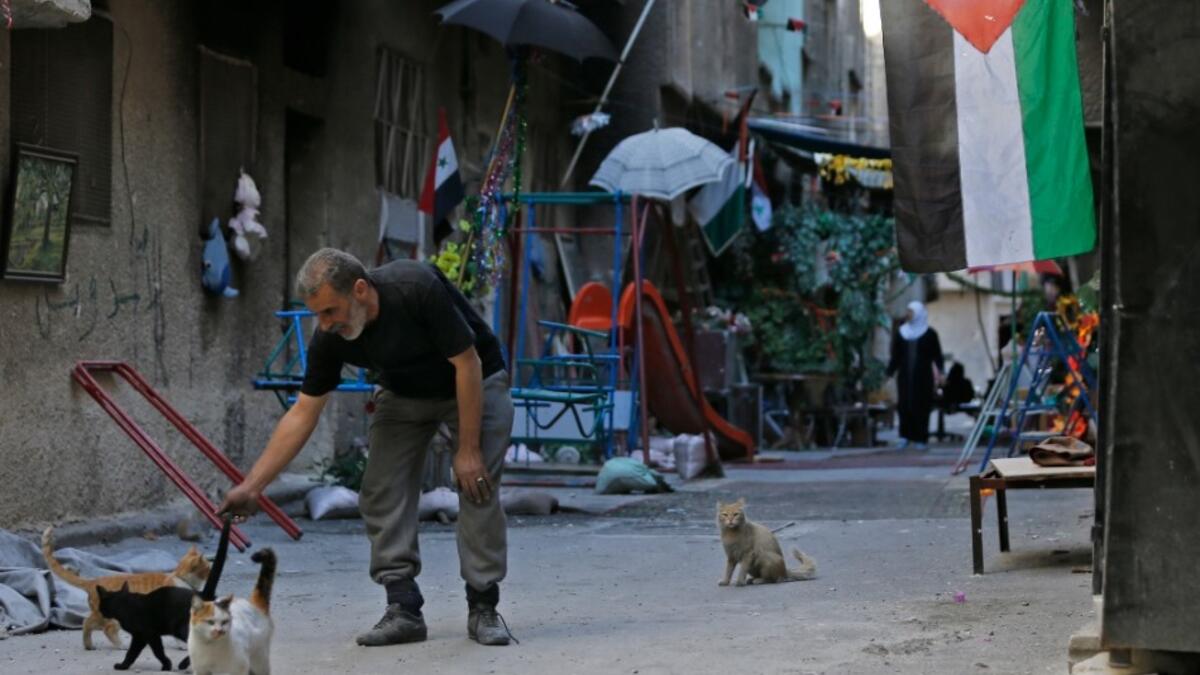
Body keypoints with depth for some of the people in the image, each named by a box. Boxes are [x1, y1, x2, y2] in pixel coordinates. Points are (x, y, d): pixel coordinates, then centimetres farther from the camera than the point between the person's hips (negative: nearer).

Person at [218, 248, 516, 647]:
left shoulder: (418, 288, -37)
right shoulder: (331, 337, -21)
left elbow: (467, 364, -28)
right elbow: (303, 413, -13)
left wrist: (468, 449, -26)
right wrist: (252, 486, -18)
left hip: (472, 384, -5)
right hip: (405, 394, 5)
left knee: (477, 487, -17)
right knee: (381, 494, -8)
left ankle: (483, 607, -7)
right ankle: (404, 610, -4)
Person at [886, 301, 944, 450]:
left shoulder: (930, 334, 2)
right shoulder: (902, 333, 11)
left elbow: (937, 356, -1)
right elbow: (895, 356, 13)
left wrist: (939, 371, -14)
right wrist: (889, 373, 6)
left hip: (923, 376, -3)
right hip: (905, 375, 3)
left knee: (921, 406, -4)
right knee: (904, 405, -6)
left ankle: (920, 439, 2)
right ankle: (905, 437, 0)